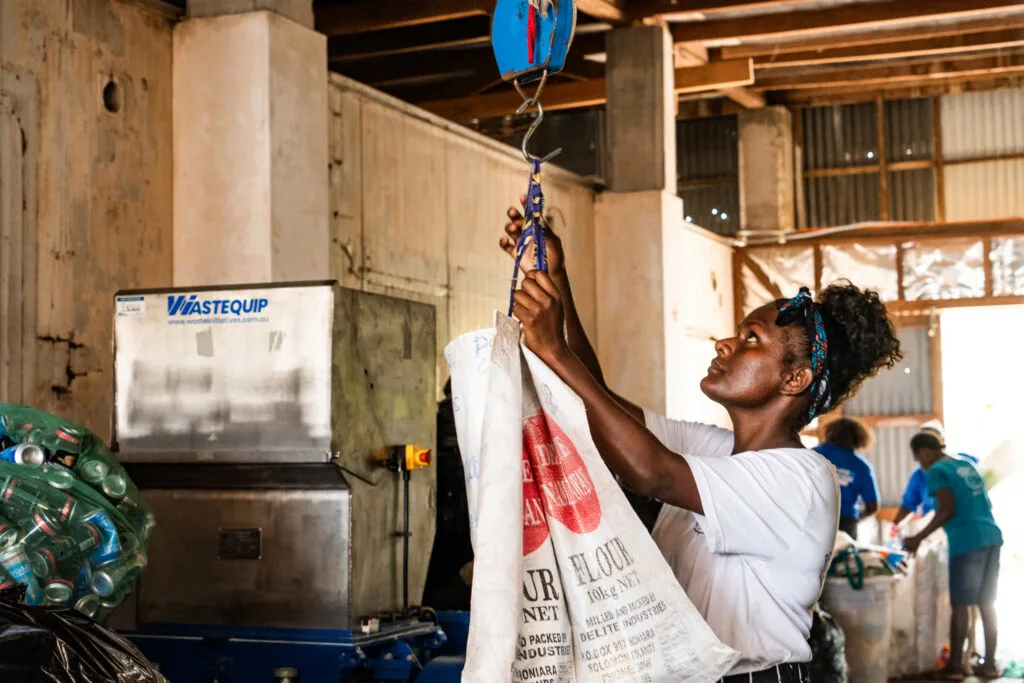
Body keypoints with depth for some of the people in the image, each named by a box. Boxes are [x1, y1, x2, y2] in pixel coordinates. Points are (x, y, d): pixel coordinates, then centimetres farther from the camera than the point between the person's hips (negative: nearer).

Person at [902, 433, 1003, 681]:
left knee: (960, 605, -2)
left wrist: (918, 538, -9)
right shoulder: (967, 465, 20)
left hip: (966, 542, -8)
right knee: (987, 603, 11)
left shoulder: (936, 471, -4)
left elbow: (947, 510, -14)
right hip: (991, 537, 8)